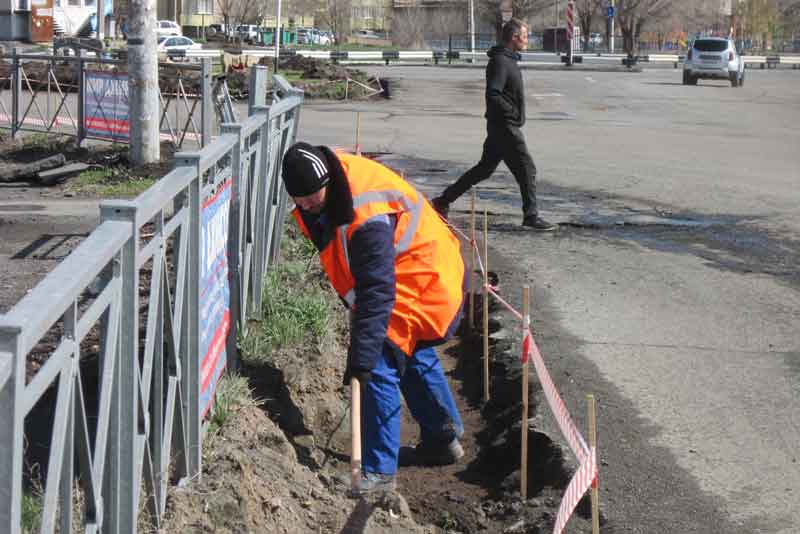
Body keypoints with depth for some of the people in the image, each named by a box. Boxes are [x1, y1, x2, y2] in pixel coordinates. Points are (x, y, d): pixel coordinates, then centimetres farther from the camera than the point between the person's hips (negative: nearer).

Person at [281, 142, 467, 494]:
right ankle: (442, 439, 42)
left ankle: (378, 469, -12)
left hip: (421, 284, -11)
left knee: (380, 366, -17)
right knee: (414, 358, 25)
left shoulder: (368, 220, -38)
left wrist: (362, 356, -42)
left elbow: (377, 292, -40)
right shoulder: (329, 174, -10)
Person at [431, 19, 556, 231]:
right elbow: (493, 95, -25)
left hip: (499, 127, 10)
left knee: (485, 168, 15)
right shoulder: (500, 62, -17)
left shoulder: (508, 59, 15)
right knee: (526, 169, -5)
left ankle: (444, 200, 20)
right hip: (505, 127, -10)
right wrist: (513, 113, -18)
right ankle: (531, 216, 2)